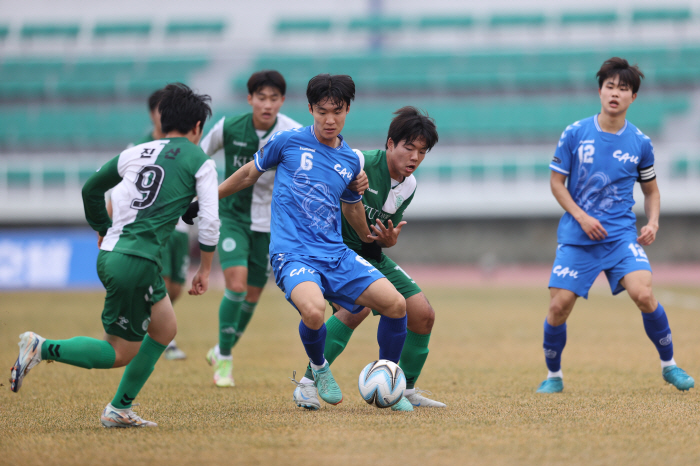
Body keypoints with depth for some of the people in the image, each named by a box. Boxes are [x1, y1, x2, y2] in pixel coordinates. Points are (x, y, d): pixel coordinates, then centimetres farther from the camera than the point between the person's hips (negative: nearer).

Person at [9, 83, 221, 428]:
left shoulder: (136, 152, 17)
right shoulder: (200, 162, 1)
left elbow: (91, 189, 24)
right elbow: (210, 221, -4)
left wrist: (103, 229, 39)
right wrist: (205, 270, 8)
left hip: (111, 254, 8)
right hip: (137, 261, -8)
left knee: (165, 328, 21)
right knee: (121, 353, 2)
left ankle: (119, 410, 21)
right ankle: (42, 348, -9)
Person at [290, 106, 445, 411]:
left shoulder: (408, 186, 3)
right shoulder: (360, 165, -21)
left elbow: (387, 235, 13)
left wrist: (389, 239, -11)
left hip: (369, 253, 8)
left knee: (423, 314, 0)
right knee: (358, 305, -33)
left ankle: (404, 389, 17)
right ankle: (308, 383, -24)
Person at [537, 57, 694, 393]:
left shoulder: (640, 143, 2)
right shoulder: (574, 134, -3)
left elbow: (651, 189, 15)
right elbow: (556, 182, 3)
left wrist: (653, 222, -2)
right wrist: (582, 217, -10)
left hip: (621, 233, 0)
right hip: (577, 237, 0)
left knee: (643, 294, -20)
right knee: (559, 306, -8)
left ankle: (669, 365, 0)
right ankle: (553, 376, 16)